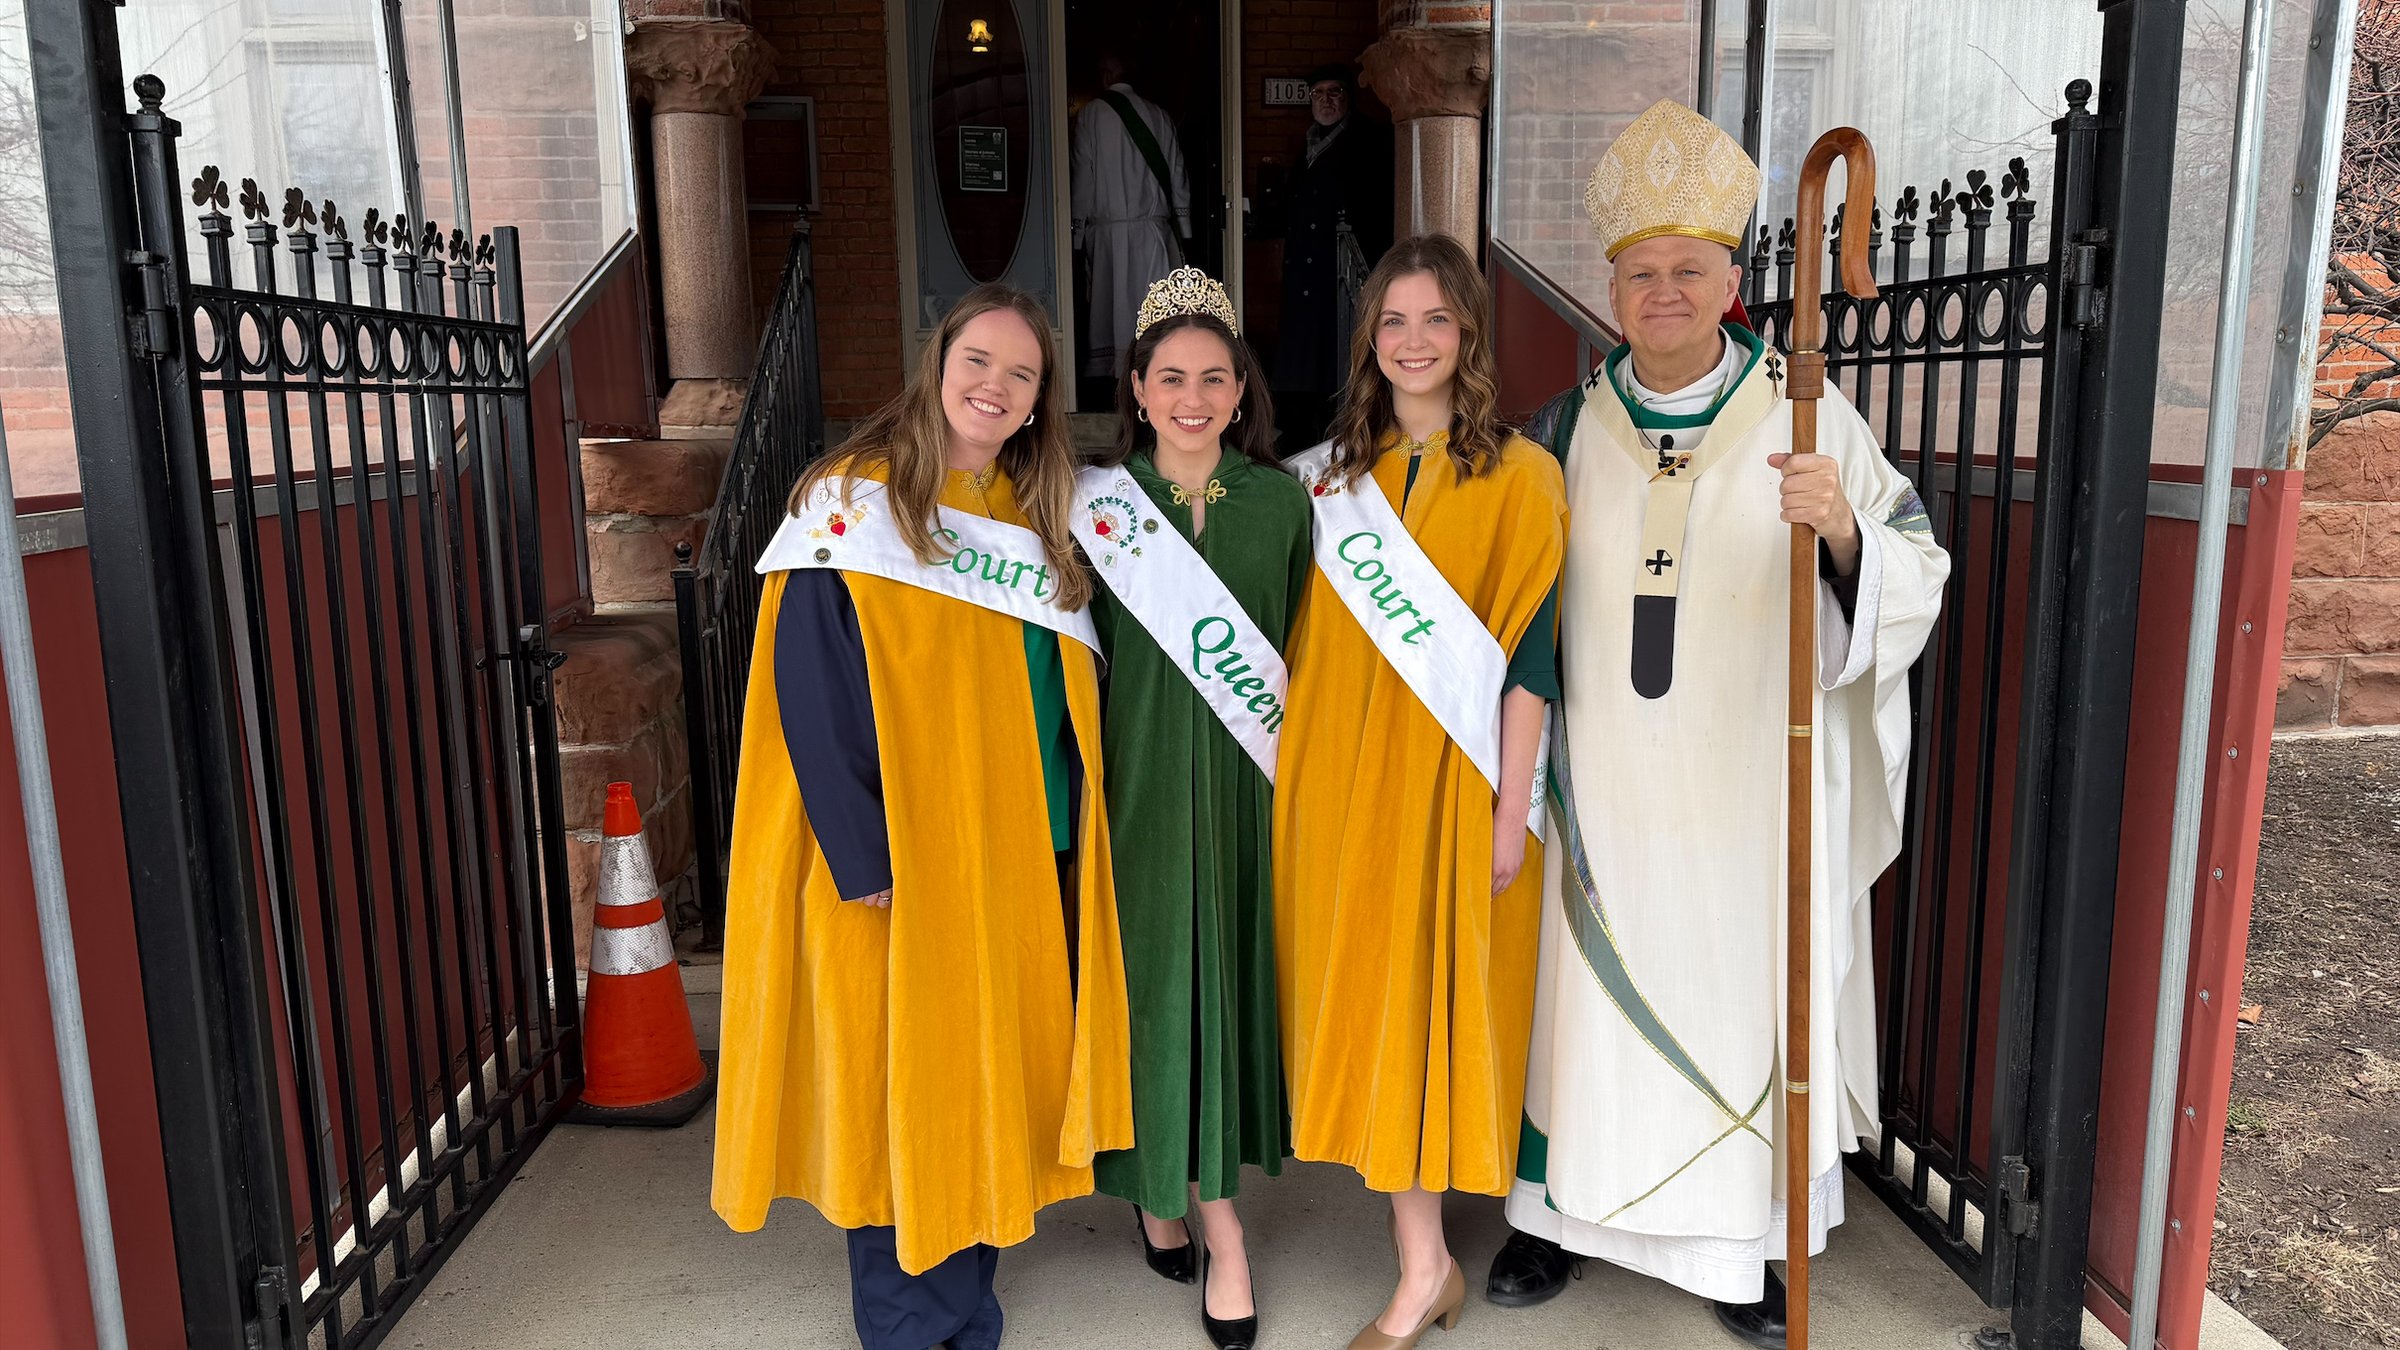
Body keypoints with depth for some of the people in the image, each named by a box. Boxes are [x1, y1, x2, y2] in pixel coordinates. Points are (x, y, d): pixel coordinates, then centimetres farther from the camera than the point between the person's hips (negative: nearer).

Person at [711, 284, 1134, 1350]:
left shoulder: (1039, 521, 10)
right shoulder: (854, 501, -7)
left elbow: (1070, 693, 13)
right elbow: (810, 689, -13)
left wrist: (1069, 831, 3)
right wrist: (865, 854, -19)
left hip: (1021, 865, 6)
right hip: (898, 869, -5)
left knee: (992, 1078, 13)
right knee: (901, 1087, 5)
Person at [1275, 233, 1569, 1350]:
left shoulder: (1519, 476, -5)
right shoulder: (1333, 472, 10)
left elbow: (1528, 657, -8)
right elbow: (1312, 643, 13)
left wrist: (1510, 810, -11)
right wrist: (1299, 775, 8)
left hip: (1448, 782, -4)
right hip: (1341, 776, 4)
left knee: (1425, 994, 1)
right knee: (1363, 991, 5)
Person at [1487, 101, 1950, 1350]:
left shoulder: (1806, 415, -4)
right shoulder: (1572, 424, 4)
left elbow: (1910, 577, -7)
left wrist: (1841, 527, -27)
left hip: (1752, 780, -2)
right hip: (1609, 781, 2)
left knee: (1748, 992, 7)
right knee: (1594, 988, 10)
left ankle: (1748, 1245, 26)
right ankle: (1562, 1210, 29)